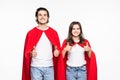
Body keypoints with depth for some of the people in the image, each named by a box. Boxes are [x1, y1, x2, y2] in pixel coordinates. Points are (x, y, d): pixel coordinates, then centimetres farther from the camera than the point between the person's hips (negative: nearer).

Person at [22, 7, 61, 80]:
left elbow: (58, 48, 10)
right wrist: (31, 53, -20)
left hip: (49, 67, 2)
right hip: (35, 67, -2)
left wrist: (57, 52, -12)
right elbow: (27, 51, 1)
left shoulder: (53, 32, 6)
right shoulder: (31, 33, 0)